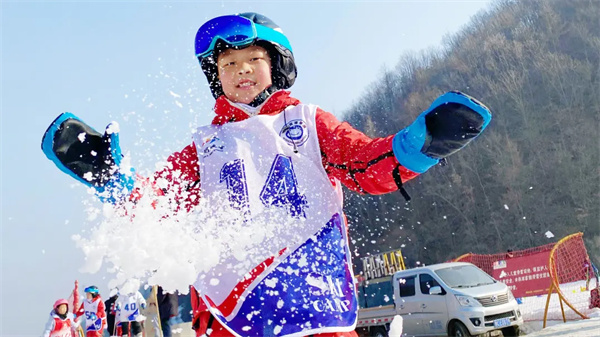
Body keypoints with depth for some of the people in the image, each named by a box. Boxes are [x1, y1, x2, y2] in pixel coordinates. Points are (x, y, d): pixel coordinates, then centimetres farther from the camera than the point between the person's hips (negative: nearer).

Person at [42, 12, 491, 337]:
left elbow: (368, 165, 4)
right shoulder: (206, 145, 20)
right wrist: (107, 176, -2)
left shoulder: (307, 121, 16)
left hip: (316, 298, -1)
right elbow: (156, 200, 13)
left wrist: (423, 142, -12)